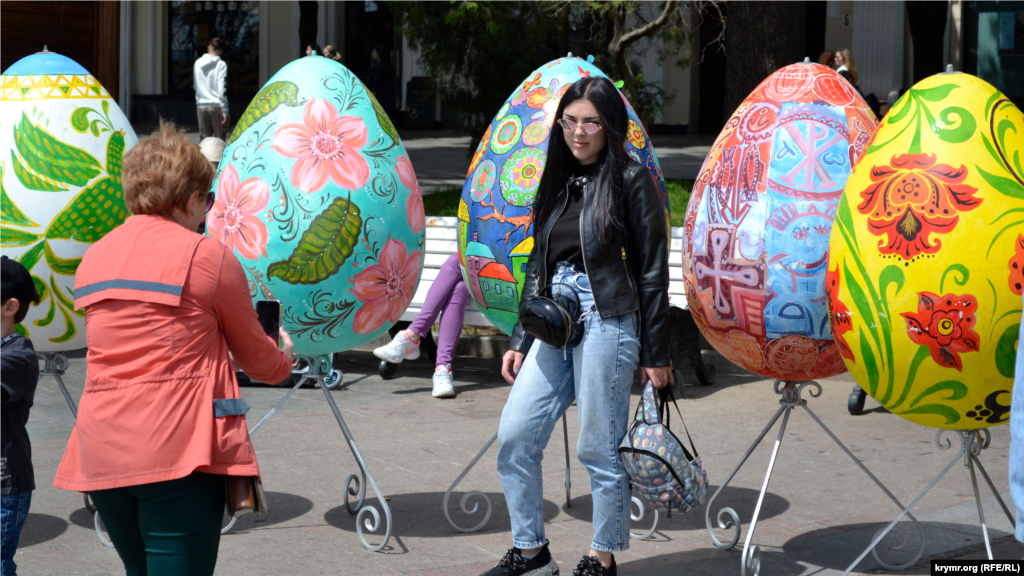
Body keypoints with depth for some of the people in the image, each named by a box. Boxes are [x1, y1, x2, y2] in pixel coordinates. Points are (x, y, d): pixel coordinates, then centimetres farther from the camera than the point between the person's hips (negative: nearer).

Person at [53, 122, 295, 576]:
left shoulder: (92, 259, 14)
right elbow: (257, 358, 9)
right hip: (179, 451, -6)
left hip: (101, 453, 6)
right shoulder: (207, 256, -3)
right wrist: (284, 359, 33)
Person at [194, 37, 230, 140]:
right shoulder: (221, 65, -7)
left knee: (204, 139, 8)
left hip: (201, 106, 4)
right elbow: (222, 90, -13)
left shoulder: (197, 63, 7)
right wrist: (225, 111, -12)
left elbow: (195, 86, 14)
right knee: (219, 140, 1)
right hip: (216, 106, -4)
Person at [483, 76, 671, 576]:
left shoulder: (631, 180, -3)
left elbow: (652, 270, -4)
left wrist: (655, 353, -7)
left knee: (600, 449, 0)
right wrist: (520, 341, 15)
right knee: (514, 438, 2)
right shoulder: (556, 182, 14)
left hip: (607, 325, -6)